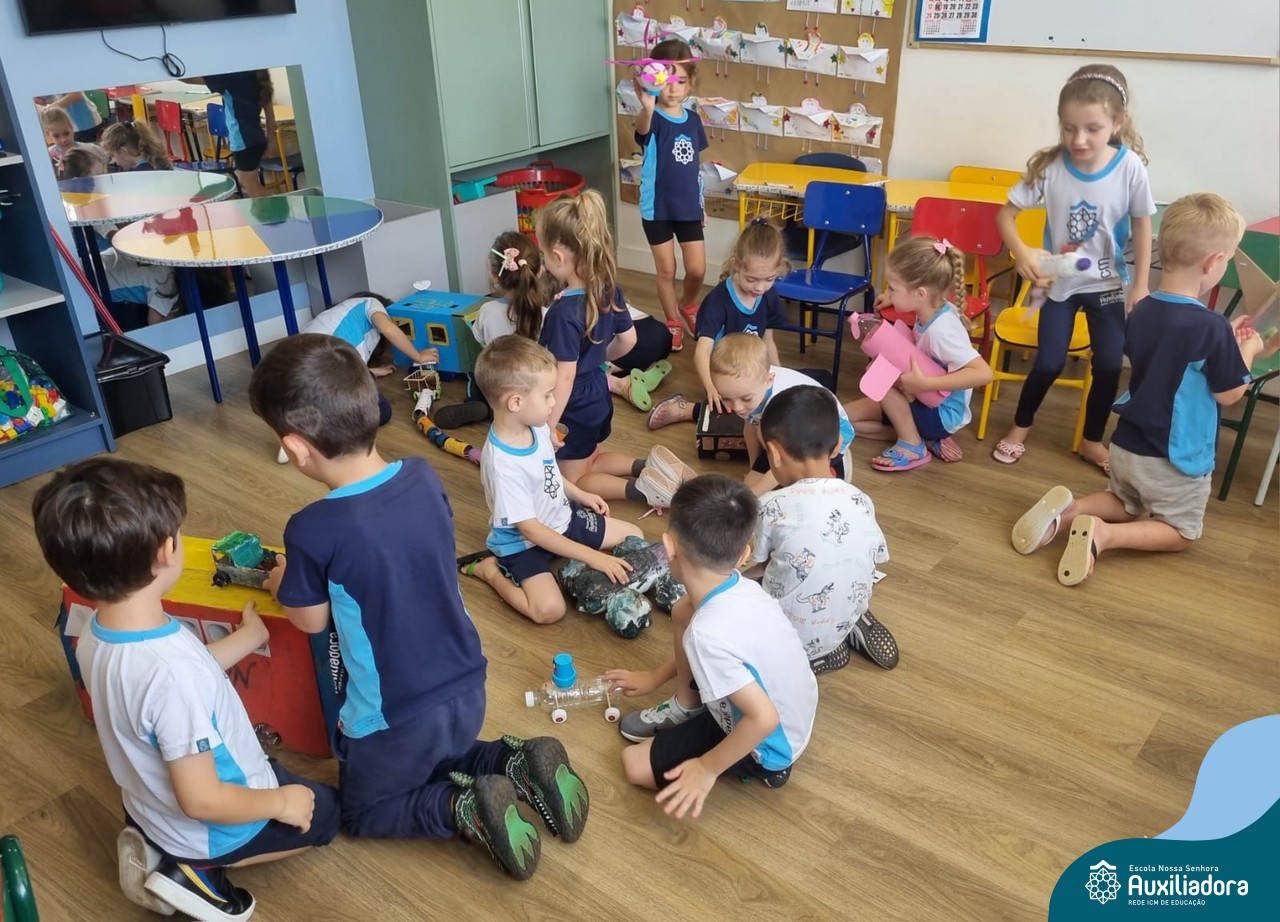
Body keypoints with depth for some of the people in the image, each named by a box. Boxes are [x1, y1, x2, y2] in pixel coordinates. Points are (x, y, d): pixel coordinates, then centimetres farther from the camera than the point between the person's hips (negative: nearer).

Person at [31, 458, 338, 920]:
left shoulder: (95, 637, -15)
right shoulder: (172, 671, -41)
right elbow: (202, 801, -32)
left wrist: (248, 637, 12)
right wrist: (281, 802, -16)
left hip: (150, 804, 7)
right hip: (205, 828, -7)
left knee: (274, 770, 33)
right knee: (325, 810, 18)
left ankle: (159, 847, 16)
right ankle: (197, 867, 5)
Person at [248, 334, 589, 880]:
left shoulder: (314, 530, -26)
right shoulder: (423, 477, -9)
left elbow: (311, 620, -6)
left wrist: (280, 583, 15)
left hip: (397, 718, -5)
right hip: (468, 691, 6)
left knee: (362, 810, 23)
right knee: (433, 761, 35)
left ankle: (465, 809, -1)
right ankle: (519, 763, 10)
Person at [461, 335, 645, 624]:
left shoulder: (537, 427, -10)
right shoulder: (503, 465, -34)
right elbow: (530, 529, -29)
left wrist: (581, 495, 10)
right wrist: (592, 556, -29)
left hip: (562, 518, 8)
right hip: (525, 542, -8)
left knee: (634, 536, 10)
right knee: (549, 608, -27)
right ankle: (489, 569, 0)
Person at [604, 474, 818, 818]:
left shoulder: (707, 633, -37)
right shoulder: (743, 589, -12)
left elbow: (764, 719, -37)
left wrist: (708, 768, -23)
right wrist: (655, 677, 19)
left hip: (767, 747, -7)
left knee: (635, 764, 0)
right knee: (682, 611, 5)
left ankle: (761, 767, 6)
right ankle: (686, 708, 24)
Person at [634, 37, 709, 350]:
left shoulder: (693, 120, 3)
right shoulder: (653, 119, -14)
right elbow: (642, 127, -41)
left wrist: (701, 203, 15)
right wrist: (647, 106, -64)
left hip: (688, 207, 4)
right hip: (657, 208, -4)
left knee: (697, 270, 8)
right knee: (666, 270, 7)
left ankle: (687, 305, 39)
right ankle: (673, 322, 28)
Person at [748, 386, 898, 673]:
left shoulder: (771, 506, -20)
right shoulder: (862, 502, -7)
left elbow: (755, 566, -5)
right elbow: (874, 560, 5)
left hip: (786, 635, -6)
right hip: (845, 623, 6)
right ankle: (857, 627, 9)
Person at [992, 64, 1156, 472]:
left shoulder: (1130, 167, -17)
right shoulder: (1049, 165, -18)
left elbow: (1142, 226, -6)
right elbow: (1006, 213, -12)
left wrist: (1140, 286, -6)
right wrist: (1021, 251, -30)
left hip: (1109, 284, 1)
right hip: (1060, 281, -1)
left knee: (1109, 364, 2)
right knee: (1049, 363, -2)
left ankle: (1092, 440, 24)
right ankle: (1020, 426, 25)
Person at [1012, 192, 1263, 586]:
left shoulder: (1142, 311, -4)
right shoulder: (1212, 328, -24)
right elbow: (1228, 394, -10)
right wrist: (1247, 350, 5)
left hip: (1127, 445, 6)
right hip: (1175, 459, -6)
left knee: (1126, 506, 30)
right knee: (1180, 532, 17)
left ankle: (1067, 509, 0)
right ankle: (1102, 534, -10)